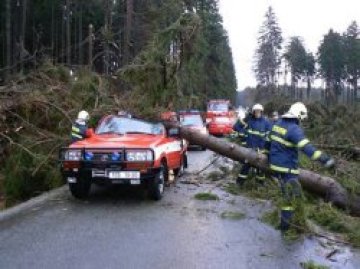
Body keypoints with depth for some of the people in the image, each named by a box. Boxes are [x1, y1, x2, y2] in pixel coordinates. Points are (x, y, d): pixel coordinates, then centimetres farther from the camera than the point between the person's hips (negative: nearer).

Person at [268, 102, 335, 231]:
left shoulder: (278, 123, 6)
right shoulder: (294, 129, -21)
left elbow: (270, 139, 19)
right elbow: (306, 147, -34)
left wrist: (267, 154, 33)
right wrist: (324, 158, -39)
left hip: (275, 163, 9)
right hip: (288, 167, -9)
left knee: (286, 190, 22)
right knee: (292, 193, 1)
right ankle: (285, 223, 5)